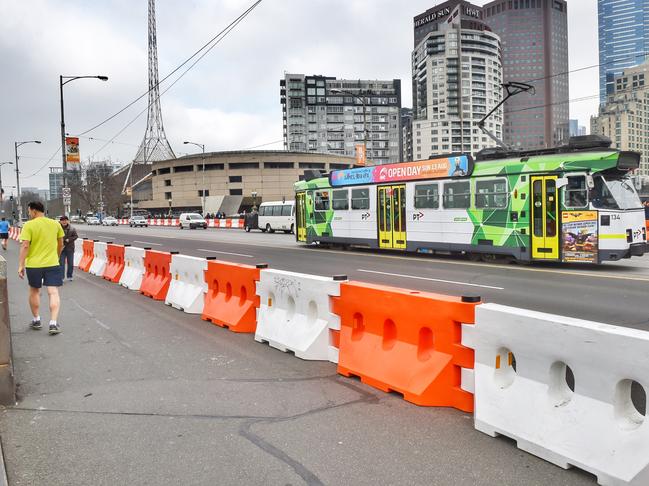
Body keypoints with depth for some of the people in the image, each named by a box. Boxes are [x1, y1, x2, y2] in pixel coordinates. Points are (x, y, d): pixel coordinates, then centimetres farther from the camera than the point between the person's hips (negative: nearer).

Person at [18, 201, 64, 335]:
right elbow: (60, 244, 12)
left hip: (33, 264, -1)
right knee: (53, 293, 1)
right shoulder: (55, 224, 3)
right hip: (52, 264, 2)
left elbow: (25, 246, -13)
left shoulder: (29, 225, -8)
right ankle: (53, 323, -8)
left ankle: (36, 320, 28)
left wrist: (21, 265, -9)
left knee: (34, 291, 18)